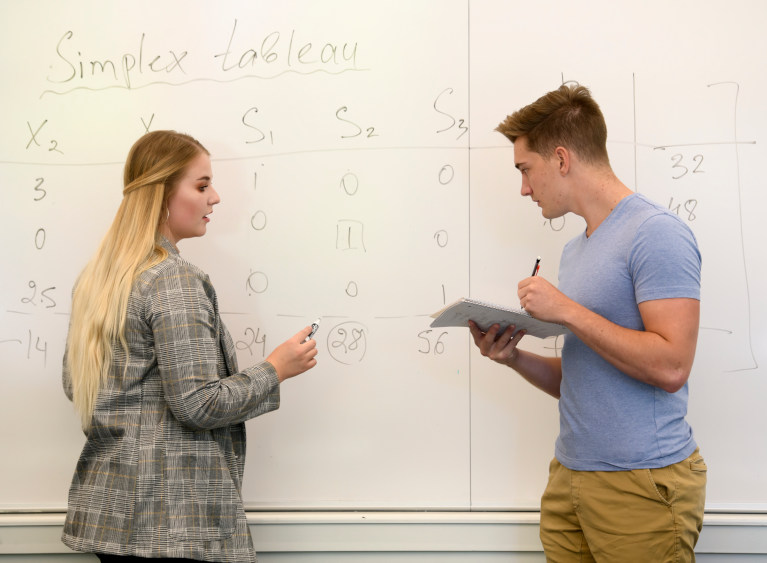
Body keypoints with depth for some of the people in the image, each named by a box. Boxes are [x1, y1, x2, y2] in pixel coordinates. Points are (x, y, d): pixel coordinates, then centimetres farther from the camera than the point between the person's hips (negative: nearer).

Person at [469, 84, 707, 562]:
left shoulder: (656, 233, -12)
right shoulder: (576, 250, 14)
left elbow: (670, 368, -22)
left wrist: (567, 310, -18)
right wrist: (513, 357, 2)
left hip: (641, 484, -8)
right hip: (571, 476, 8)